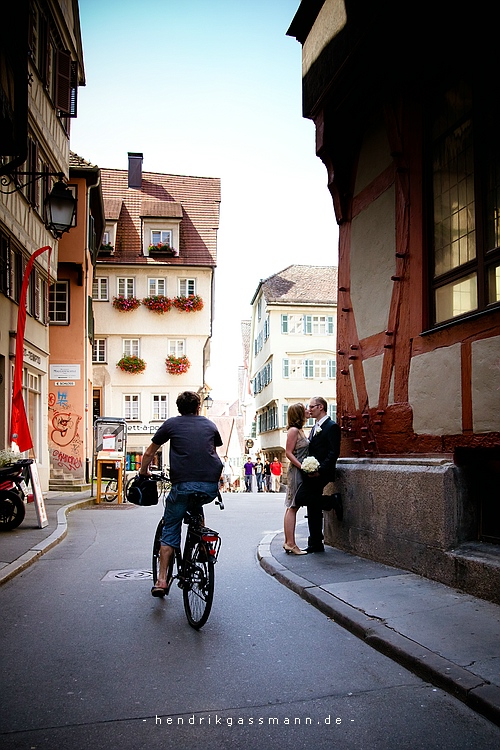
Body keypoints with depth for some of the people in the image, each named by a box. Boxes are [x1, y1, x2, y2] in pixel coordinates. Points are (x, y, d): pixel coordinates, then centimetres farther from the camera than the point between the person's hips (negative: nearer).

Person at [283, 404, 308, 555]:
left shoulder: (300, 430, 17)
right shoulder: (293, 430, -10)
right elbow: (289, 453, -15)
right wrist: (303, 467, -21)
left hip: (301, 471, 9)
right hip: (296, 471, -9)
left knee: (291, 507, 8)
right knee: (292, 507, -9)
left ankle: (288, 542, 11)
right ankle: (291, 543, -9)